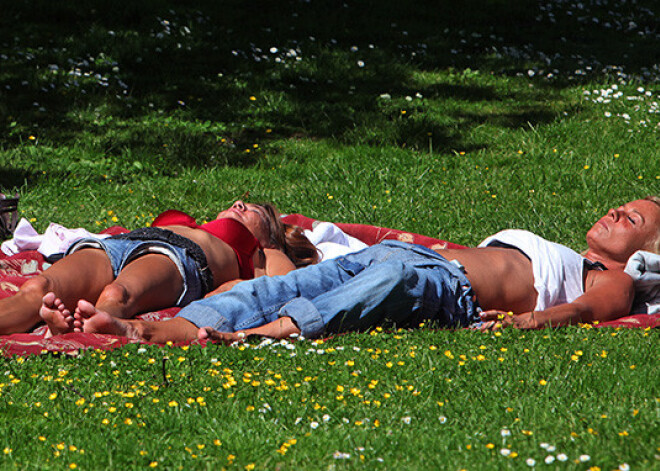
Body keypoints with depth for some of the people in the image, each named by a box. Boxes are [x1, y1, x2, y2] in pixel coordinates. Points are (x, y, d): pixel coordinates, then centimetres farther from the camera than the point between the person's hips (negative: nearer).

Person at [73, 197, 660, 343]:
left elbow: (579, 311, -3)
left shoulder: (610, 283, 18)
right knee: (279, 286, -19)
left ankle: (251, 338, -61)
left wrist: (525, 320, -25)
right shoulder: (538, 245, 42)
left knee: (400, 276, -41)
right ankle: (152, 329, -40)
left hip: (452, 293, -7)